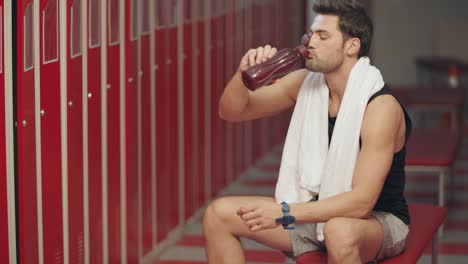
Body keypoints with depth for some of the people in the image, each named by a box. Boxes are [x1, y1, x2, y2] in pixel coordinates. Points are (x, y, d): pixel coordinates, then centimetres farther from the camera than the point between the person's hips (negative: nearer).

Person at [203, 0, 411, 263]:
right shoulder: (306, 83, -4)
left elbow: (362, 202, -29)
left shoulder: (380, 106, -23)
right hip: (323, 212, 7)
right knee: (218, 214, -4)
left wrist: (284, 213, -34)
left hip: (379, 219, -7)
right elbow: (231, 111, 3)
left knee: (340, 231, -42)